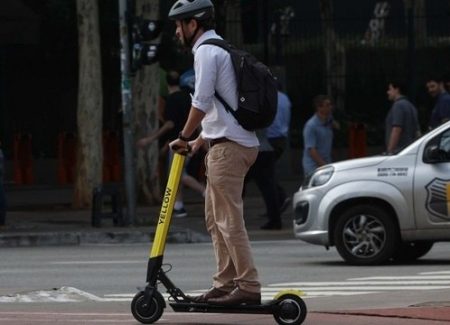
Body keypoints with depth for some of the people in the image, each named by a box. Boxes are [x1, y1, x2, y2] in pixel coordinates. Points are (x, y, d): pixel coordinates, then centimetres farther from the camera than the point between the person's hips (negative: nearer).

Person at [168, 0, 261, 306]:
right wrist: (199, 141, 21)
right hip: (232, 143, 10)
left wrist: (185, 137, -4)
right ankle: (225, 284, 16)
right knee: (215, 217, 14)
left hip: (228, 145, -10)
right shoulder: (221, 49, 22)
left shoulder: (207, 51, -9)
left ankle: (249, 286, -11)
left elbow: (202, 102, -14)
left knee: (229, 220, -10)